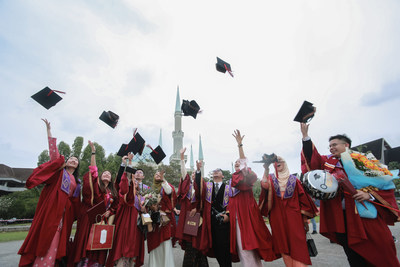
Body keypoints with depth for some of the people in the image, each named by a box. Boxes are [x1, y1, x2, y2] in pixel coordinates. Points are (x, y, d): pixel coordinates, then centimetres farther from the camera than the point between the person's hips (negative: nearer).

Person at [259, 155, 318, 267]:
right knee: (283, 247, 6)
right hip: (277, 218, 1)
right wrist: (266, 169, -30)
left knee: (297, 247, -6)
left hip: (293, 216, -1)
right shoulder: (271, 178, 6)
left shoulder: (293, 179, 6)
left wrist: (305, 218, 4)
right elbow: (265, 185, -17)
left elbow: (302, 197, 7)